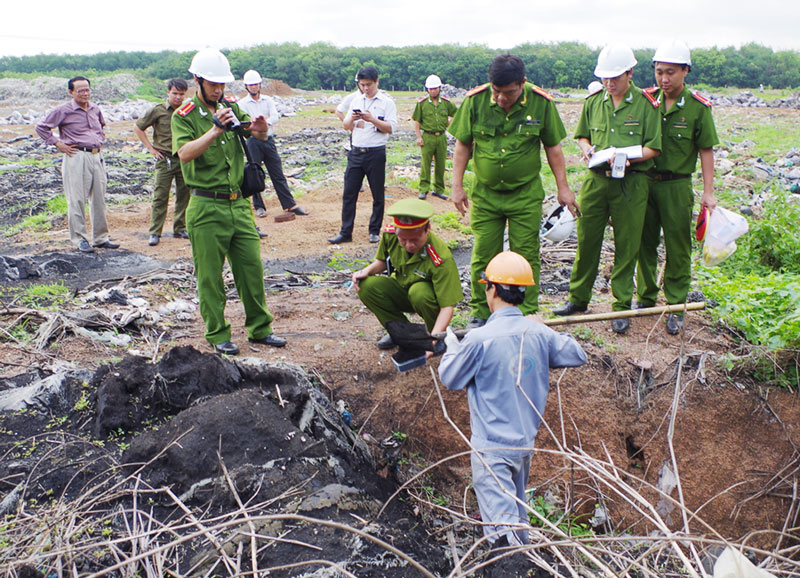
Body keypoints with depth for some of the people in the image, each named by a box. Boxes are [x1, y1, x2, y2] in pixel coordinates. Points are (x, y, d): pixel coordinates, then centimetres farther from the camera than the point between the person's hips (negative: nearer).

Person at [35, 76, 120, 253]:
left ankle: (100, 238, 18)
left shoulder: (95, 109, 12)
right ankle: (80, 239, 3)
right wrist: (58, 144, -5)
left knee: (99, 199, 9)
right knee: (77, 200, -4)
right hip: (76, 157, -6)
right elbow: (41, 128, -1)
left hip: (97, 157, 6)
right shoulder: (63, 111, -5)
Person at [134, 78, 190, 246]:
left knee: (184, 196, 8)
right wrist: (150, 148, 1)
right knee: (160, 197, -4)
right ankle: (155, 233, 0)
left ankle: (180, 229, 19)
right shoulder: (158, 111, -2)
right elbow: (137, 127, 6)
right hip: (165, 159, -3)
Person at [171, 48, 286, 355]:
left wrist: (259, 126, -19)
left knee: (252, 266, 9)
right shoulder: (184, 116, -5)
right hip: (207, 207, -5)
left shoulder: (230, 107, 10)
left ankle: (259, 328, 22)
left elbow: (258, 134, 4)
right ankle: (218, 335, 16)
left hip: (239, 203, 5)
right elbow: (185, 153, -21)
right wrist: (215, 130, -32)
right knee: (210, 275, 3)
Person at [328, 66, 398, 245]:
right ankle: (345, 233, 6)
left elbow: (391, 128, -10)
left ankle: (374, 231, 16)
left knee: (378, 195, 4)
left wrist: (372, 119, -21)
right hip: (356, 153, 4)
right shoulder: (356, 100, 13)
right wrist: (352, 118, -7)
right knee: (349, 193, 1)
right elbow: (345, 126, 14)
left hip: (376, 153, -4)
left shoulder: (387, 102, -2)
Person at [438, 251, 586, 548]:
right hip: (526, 442, 6)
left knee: (501, 519, -7)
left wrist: (450, 347, 13)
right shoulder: (539, 334, -4)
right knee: (517, 509, 25)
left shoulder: (478, 339, -18)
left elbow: (450, 378, -5)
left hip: (491, 445, -6)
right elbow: (577, 356, 11)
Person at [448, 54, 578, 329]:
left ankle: (526, 316, 13)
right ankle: (481, 314, 17)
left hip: (526, 195, -1)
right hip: (485, 194, 1)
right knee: (483, 255, 4)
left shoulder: (541, 103, -7)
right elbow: (463, 144, 2)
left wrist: (563, 188, 4)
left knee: (525, 257, 2)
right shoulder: (475, 100, -7)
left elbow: (553, 147, 3)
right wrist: (457, 186, 0)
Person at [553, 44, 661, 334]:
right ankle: (578, 298, 23)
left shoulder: (645, 104, -4)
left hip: (630, 183, -3)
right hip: (595, 180, 3)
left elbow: (653, 147, -3)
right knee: (586, 240, 8)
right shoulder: (593, 102, 7)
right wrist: (587, 149, -3)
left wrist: (628, 158, -20)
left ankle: (622, 307, 15)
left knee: (626, 246, 4)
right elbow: (582, 135, 19)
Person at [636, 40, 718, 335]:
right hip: (644, 181, 3)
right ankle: (646, 297, 26)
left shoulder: (698, 107, -5)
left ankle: (676, 307, 14)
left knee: (678, 247, 3)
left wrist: (708, 191, -6)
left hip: (677, 185, -3)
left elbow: (706, 150, -2)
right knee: (645, 243, 11)